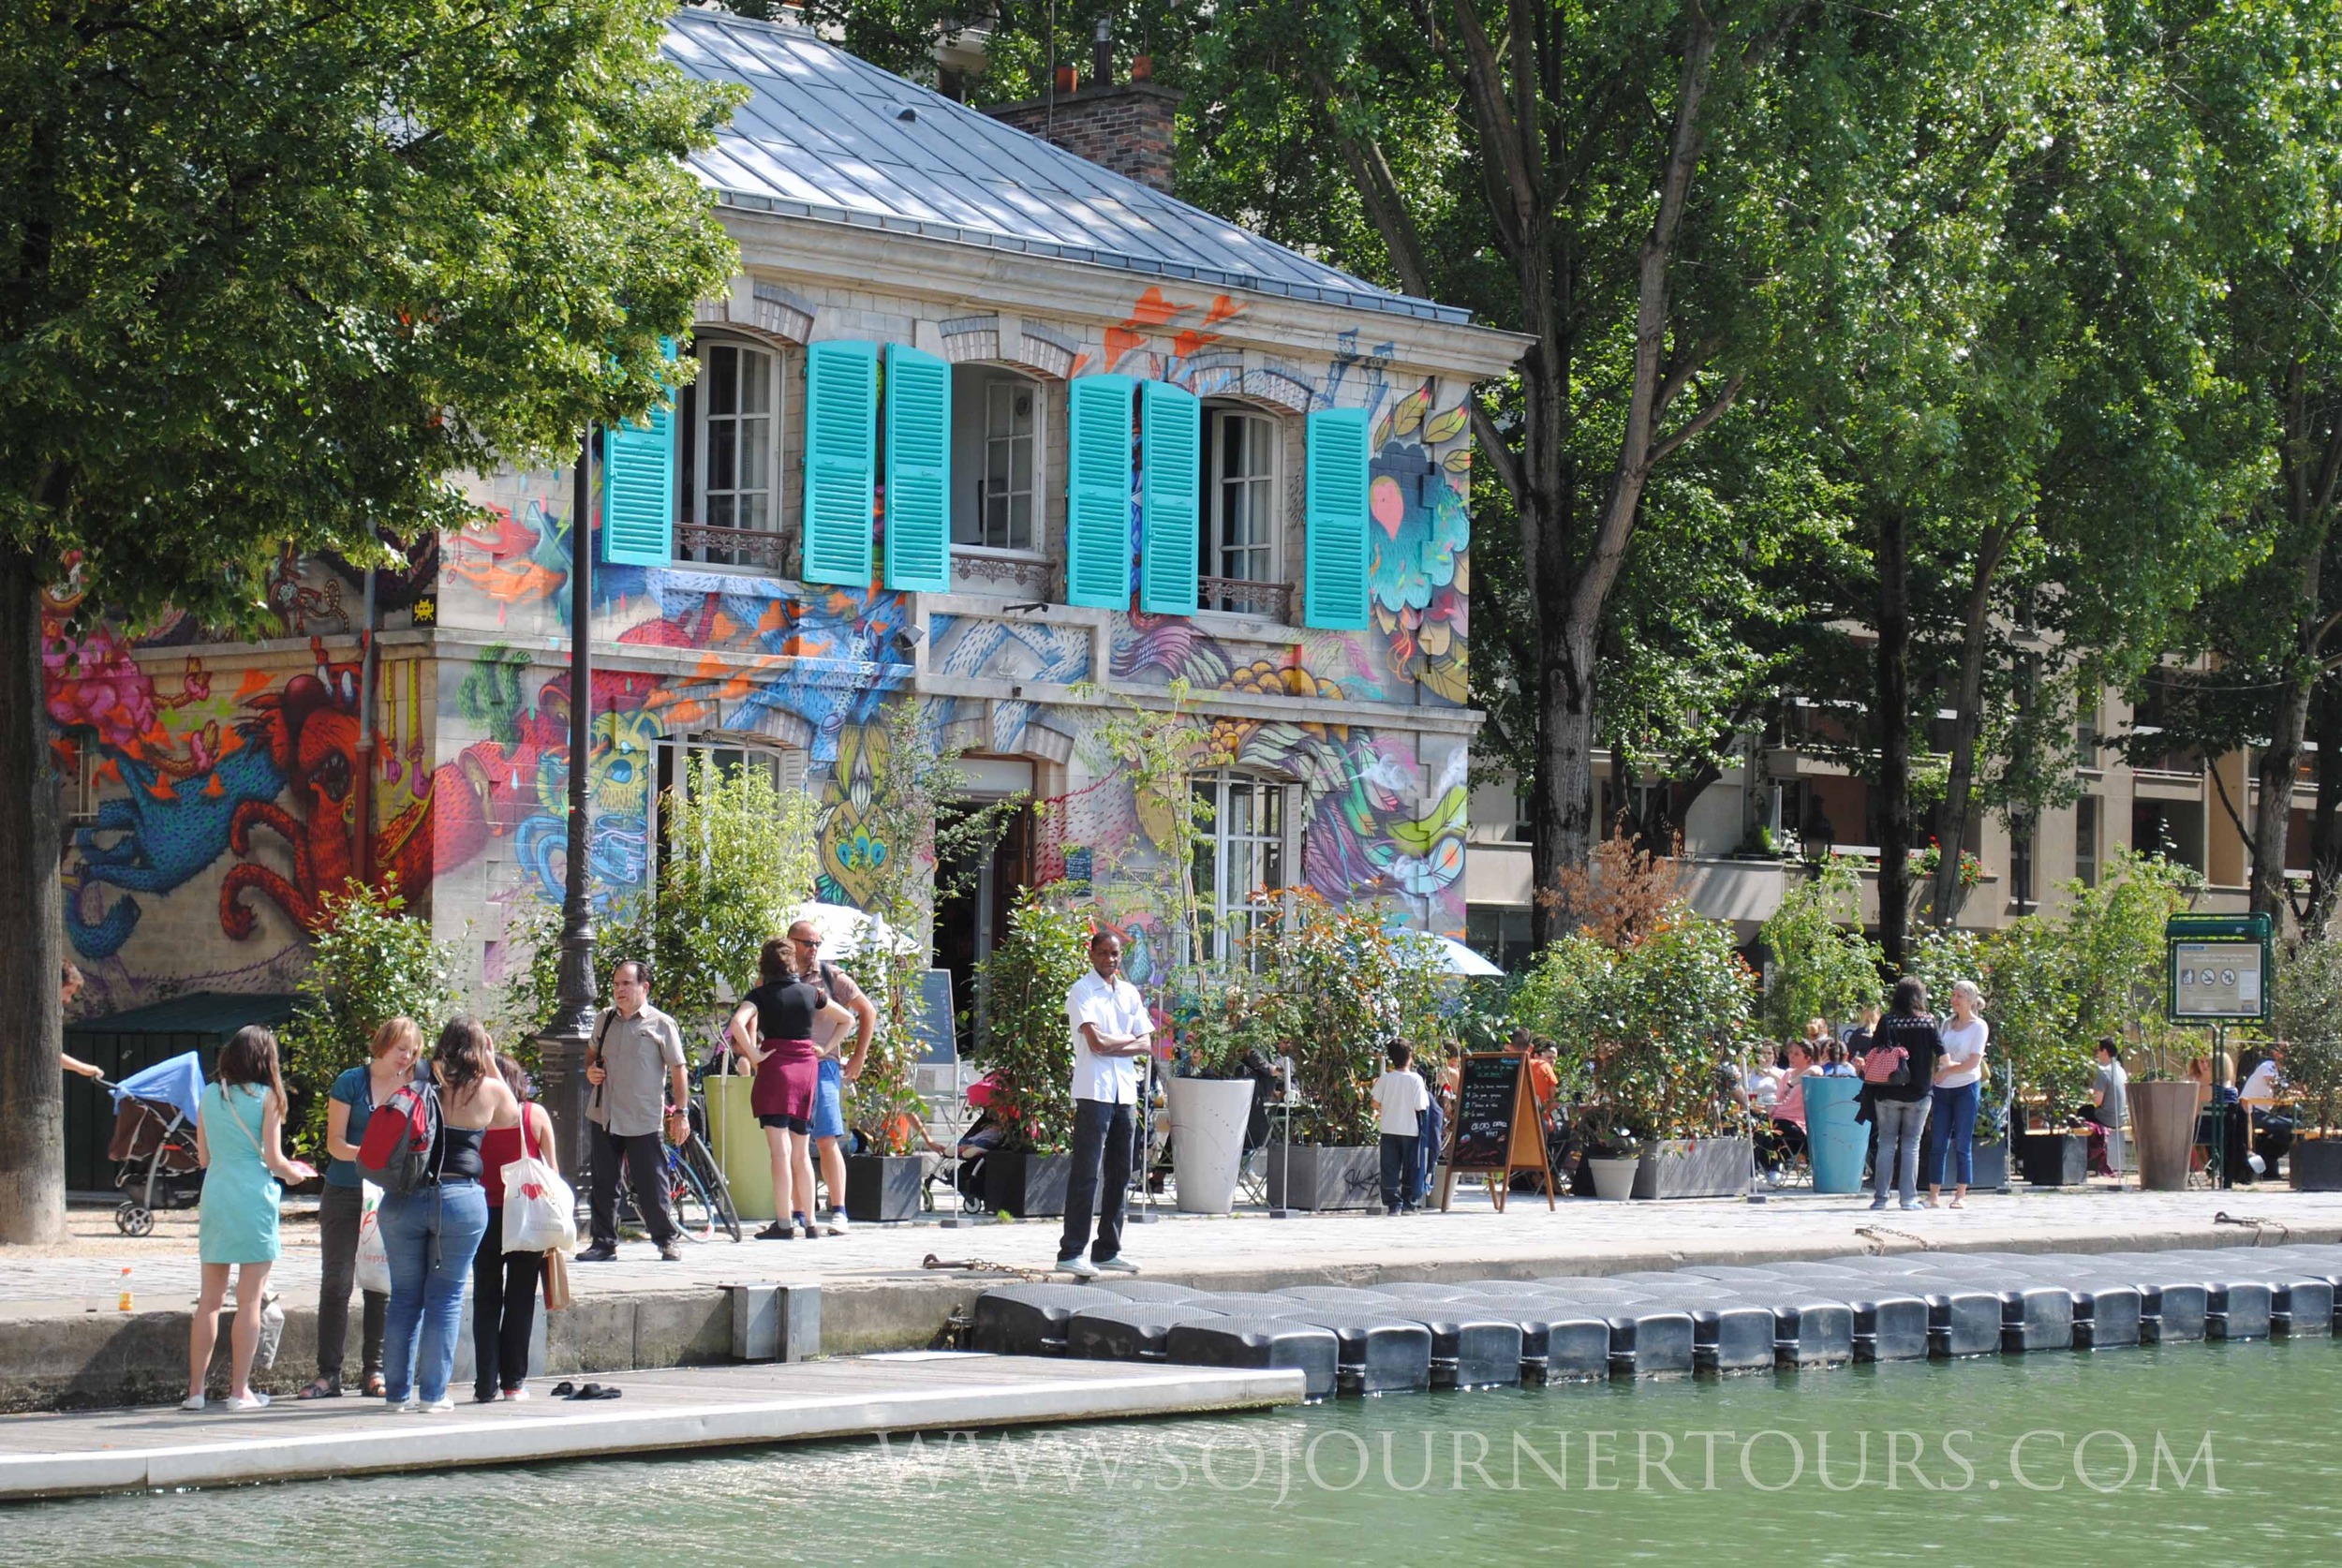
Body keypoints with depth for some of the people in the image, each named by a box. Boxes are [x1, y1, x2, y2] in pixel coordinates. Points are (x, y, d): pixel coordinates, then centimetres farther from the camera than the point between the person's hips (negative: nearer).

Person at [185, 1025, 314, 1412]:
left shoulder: (210, 1095, 8)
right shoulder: (266, 1096, -5)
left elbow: (203, 1157, 11)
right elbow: (273, 1159, -7)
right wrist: (294, 1173, 13)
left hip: (215, 1195, 4)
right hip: (254, 1198, -4)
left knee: (210, 1298, 9)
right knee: (249, 1300, 0)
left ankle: (195, 1389, 7)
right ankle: (240, 1391, 0)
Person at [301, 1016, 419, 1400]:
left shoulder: (413, 1087, 7)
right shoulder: (352, 1082, 0)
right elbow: (335, 1142, -4)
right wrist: (363, 1155, -23)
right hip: (345, 1194, -2)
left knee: (382, 1285, 2)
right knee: (336, 1283, -3)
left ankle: (373, 1371, 10)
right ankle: (328, 1375, -1)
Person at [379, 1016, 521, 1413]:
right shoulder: (489, 1090, -1)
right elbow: (511, 1116, 20)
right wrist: (492, 1065, 18)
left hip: (402, 1199, 2)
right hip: (460, 1198, -2)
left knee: (404, 1296, 9)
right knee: (445, 1298, 5)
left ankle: (397, 1391, 12)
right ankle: (433, 1393, 4)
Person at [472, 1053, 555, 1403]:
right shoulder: (536, 1115, -3)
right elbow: (552, 1168, 0)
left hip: (486, 1214, 0)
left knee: (486, 1301, 8)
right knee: (520, 1301, 9)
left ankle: (486, 1383, 3)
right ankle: (513, 1380, 10)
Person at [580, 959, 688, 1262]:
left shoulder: (661, 1025, -3)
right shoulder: (604, 1020, 11)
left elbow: (678, 1070, -2)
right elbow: (593, 1053, 27)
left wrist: (680, 1113, -6)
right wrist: (590, 1070, 4)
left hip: (643, 1121, -5)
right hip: (603, 1117, 5)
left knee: (651, 1186, -2)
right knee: (603, 1185, 8)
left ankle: (666, 1241, 11)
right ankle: (604, 1242, 16)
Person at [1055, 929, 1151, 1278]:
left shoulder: (1129, 993, 15)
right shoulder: (1081, 991, -5)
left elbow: (1145, 1044, 9)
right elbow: (1096, 1041, -16)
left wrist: (1112, 1045, -7)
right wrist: (1128, 1039, 0)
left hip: (1125, 1092, 7)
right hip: (1094, 1092, -7)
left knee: (1119, 1173, 10)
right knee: (1086, 1173, -10)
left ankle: (1108, 1250, 17)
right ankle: (1071, 1252, -10)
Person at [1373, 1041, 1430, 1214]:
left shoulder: (1384, 1079, -5)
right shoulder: (1415, 1079, -12)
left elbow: (1376, 1104, -1)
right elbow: (1420, 1106, -13)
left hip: (1389, 1129, 1)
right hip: (1410, 1130, -1)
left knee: (1390, 1168, 5)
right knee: (1410, 1168, 9)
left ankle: (1393, 1204, 1)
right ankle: (1409, 1203, 11)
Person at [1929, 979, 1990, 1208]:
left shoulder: (1979, 1026, -2)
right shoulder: (1947, 1024, 13)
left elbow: (1973, 1063, -9)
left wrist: (1946, 1071, -8)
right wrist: (1935, 1072, -1)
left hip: (1966, 1088, -5)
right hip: (1943, 1089, 5)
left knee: (1962, 1144, -2)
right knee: (1939, 1143, 1)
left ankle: (1960, 1195, 2)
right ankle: (1934, 1195, 3)